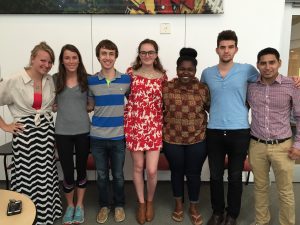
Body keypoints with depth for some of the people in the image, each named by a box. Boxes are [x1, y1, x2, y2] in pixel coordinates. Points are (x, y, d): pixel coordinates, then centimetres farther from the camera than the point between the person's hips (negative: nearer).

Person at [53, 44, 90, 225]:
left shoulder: (87, 79, 1)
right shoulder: (54, 79, 2)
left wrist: (82, 109, -6)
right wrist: (59, 107, -1)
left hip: (83, 131, 0)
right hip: (62, 132, 0)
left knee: (81, 169, 13)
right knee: (68, 172, 7)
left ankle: (80, 205, 35)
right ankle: (70, 205, 34)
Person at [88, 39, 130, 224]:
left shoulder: (126, 80, -1)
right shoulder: (91, 81, 0)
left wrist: (123, 111, -1)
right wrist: (104, 111, -5)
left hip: (118, 136, 0)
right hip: (97, 136, 1)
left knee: (118, 175, 12)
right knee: (102, 175, 14)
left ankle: (119, 205, 35)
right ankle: (104, 205, 36)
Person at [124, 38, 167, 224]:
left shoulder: (162, 76, 4)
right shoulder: (131, 73, 2)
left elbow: (165, 102, 11)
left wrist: (165, 125, 6)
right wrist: (125, 125, 0)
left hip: (155, 127, 0)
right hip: (134, 125, 0)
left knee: (152, 170, -1)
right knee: (138, 167, 11)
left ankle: (150, 201, 30)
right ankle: (141, 203, 34)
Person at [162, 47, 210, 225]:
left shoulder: (203, 89, -5)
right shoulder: (166, 88, -5)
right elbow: (160, 111, 3)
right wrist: (161, 134, 4)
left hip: (197, 140, 0)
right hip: (172, 139, 1)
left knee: (194, 174, 12)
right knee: (177, 172, 16)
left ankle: (194, 207, 35)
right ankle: (179, 205, 39)